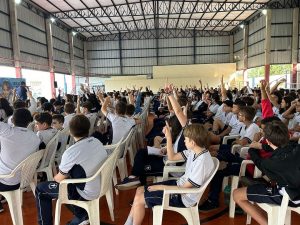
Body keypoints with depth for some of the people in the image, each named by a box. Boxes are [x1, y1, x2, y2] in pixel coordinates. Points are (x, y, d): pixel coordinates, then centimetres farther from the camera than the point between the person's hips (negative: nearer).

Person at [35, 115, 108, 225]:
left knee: (40, 189, 9)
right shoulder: (98, 142, -5)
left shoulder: (71, 152, -25)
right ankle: (82, 215, 27)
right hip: (99, 186, 7)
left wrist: (53, 178, 13)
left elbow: (60, 179, -11)